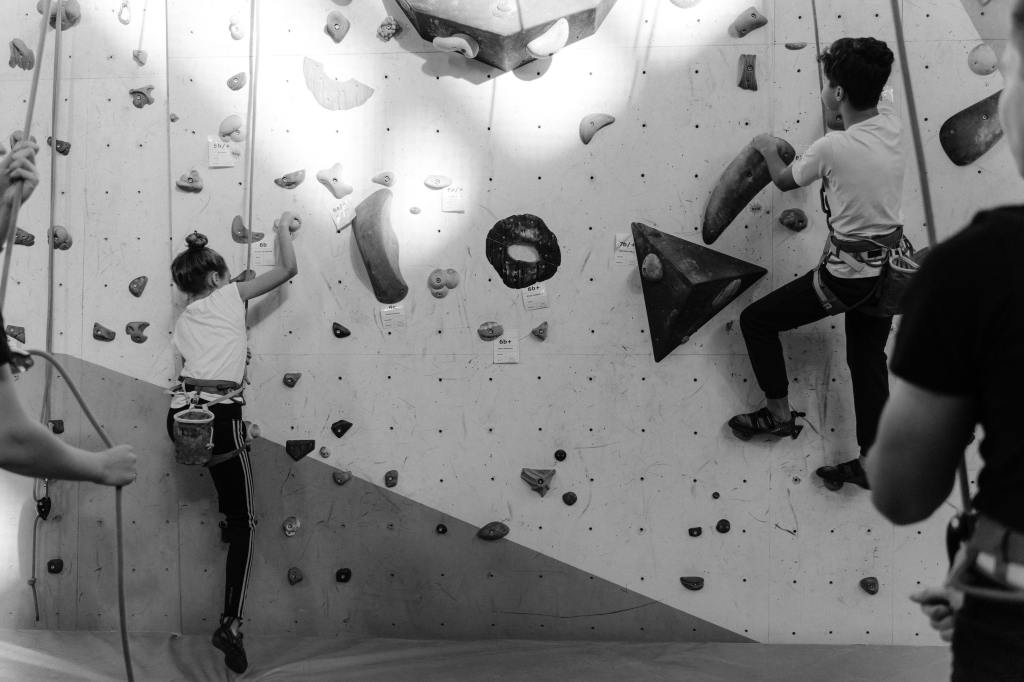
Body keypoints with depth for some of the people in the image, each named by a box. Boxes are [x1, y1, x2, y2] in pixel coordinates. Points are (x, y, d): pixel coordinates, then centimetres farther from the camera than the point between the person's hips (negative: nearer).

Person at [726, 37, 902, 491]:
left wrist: (768, 149, 19)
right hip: (889, 267, 7)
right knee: (868, 358, 18)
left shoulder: (831, 149, -21)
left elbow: (784, 181, 1)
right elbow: (877, 88, 21)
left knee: (755, 320, 9)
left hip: (846, 274, -7)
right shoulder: (891, 124, -5)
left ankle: (779, 414, 18)